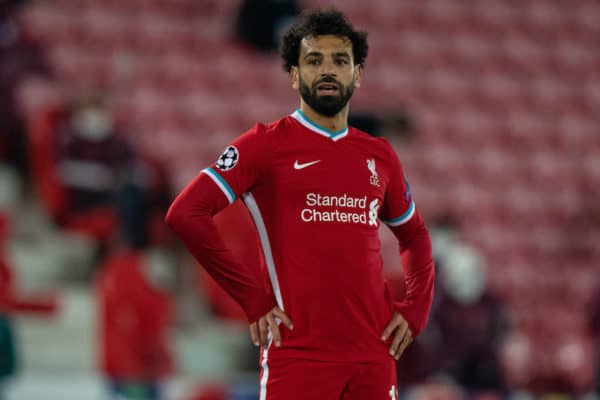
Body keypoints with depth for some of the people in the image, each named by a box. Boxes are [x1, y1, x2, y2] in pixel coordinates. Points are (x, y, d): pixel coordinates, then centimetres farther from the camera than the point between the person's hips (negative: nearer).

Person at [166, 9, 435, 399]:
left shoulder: (380, 155, 15)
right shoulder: (268, 144, 0)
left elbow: (415, 236, 30)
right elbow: (186, 213, -9)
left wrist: (415, 308, 12)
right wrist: (254, 298, -11)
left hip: (375, 358, 5)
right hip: (299, 351, -5)